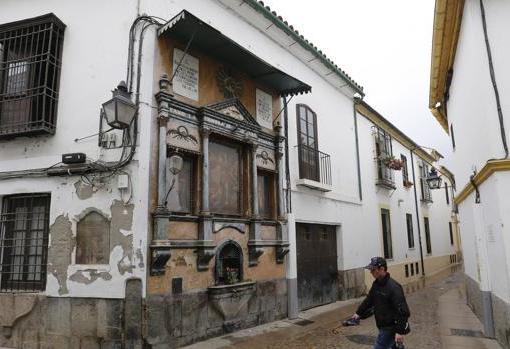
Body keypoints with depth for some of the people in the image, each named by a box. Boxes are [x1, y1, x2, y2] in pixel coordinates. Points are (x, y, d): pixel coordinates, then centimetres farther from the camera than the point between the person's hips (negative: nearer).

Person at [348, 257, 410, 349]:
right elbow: (369, 300, 17)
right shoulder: (376, 284, 4)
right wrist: (359, 313, 15)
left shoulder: (393, 287, -24)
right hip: (383, 326, 9)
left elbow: (403, 310, -25)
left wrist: (400, 331, -26)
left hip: (391, 328, -9)